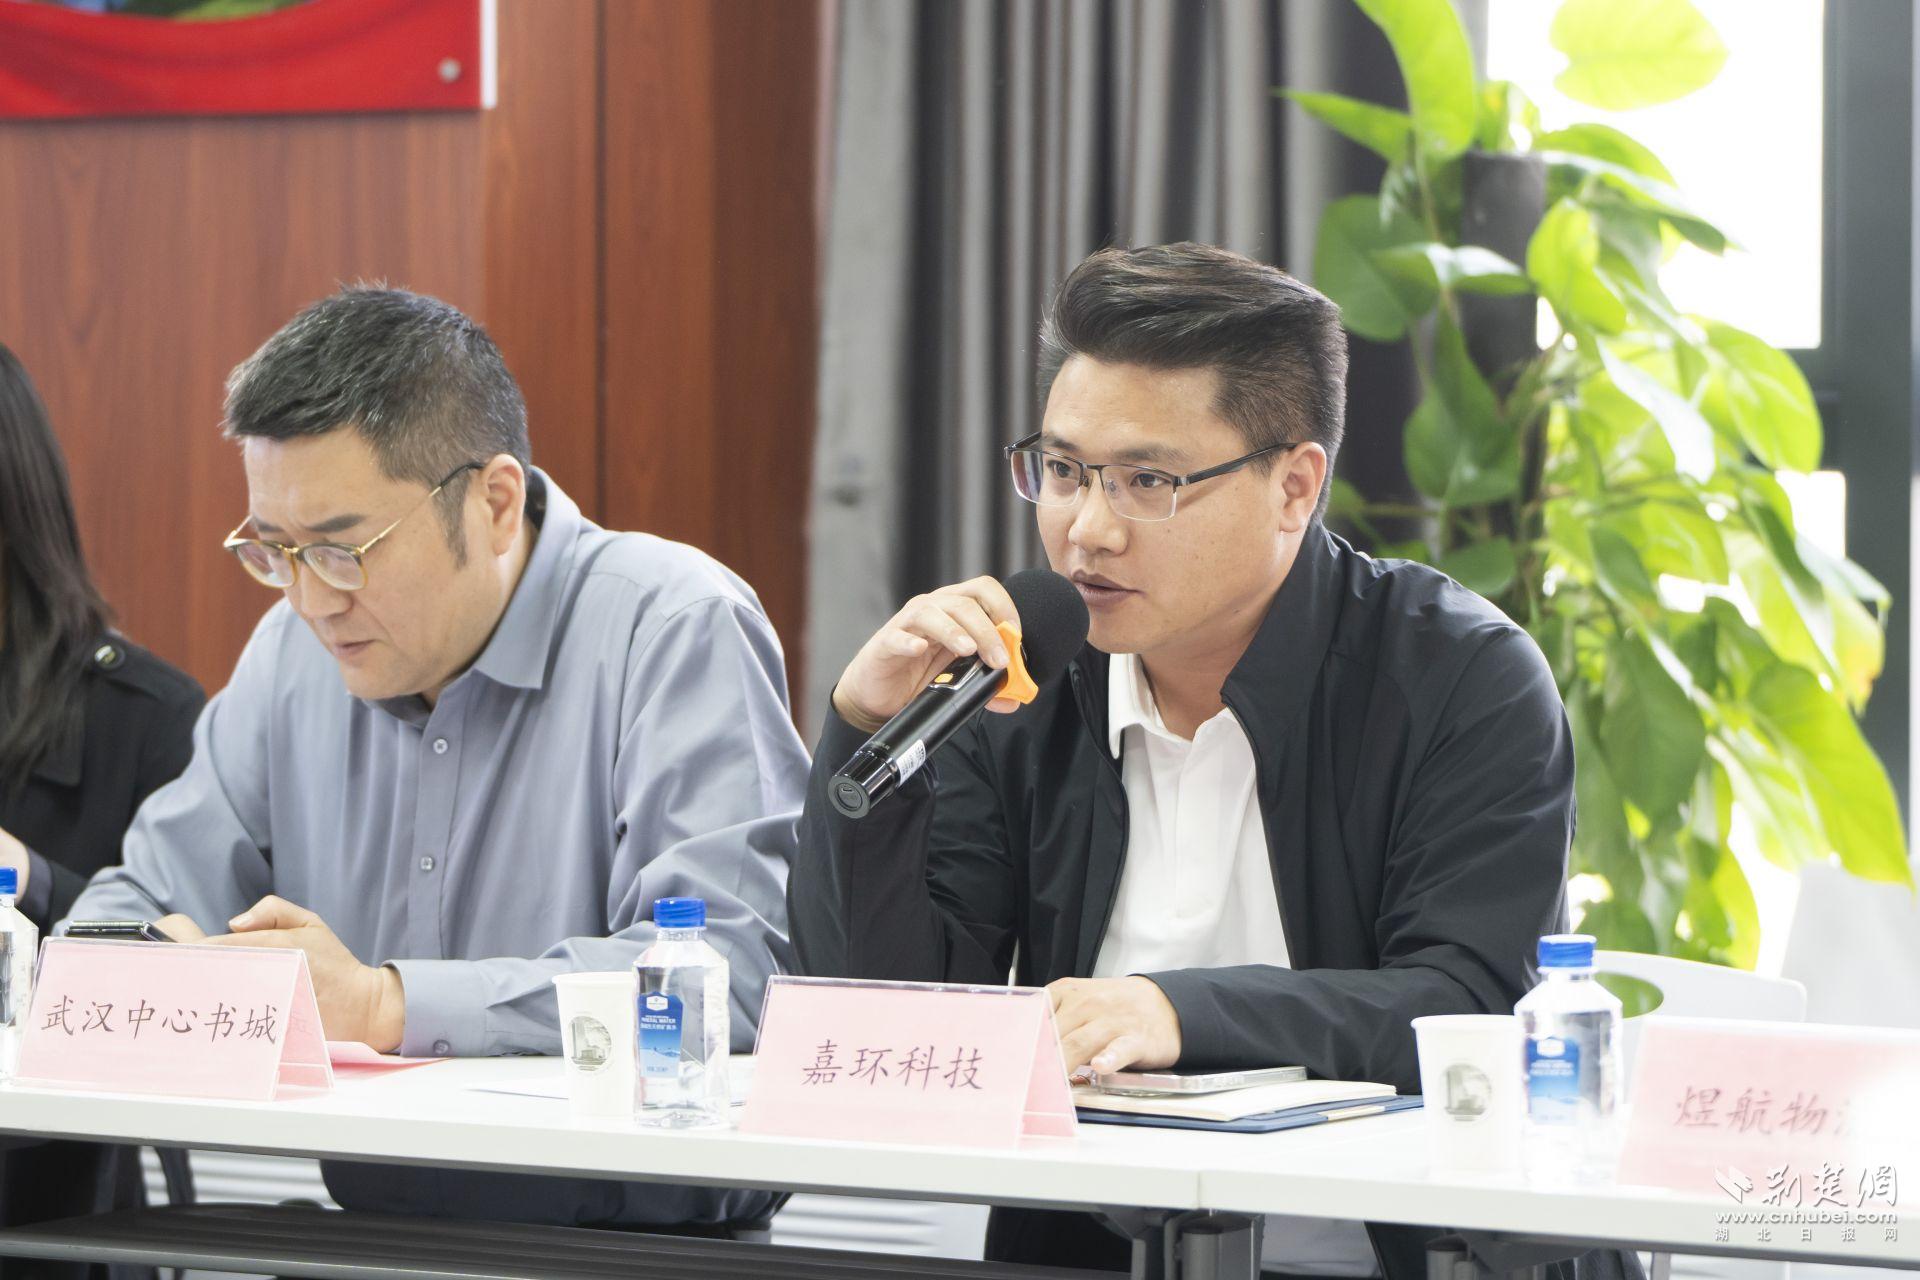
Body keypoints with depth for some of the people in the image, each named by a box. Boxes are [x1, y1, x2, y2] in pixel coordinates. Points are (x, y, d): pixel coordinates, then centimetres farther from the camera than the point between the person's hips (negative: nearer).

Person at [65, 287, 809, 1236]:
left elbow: (732, 971, -21)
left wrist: (386, 1003, -25)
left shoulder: (676, 631, -10)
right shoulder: (298, 646, 12)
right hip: (354, 1222, 5)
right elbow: (148, 899, 18)